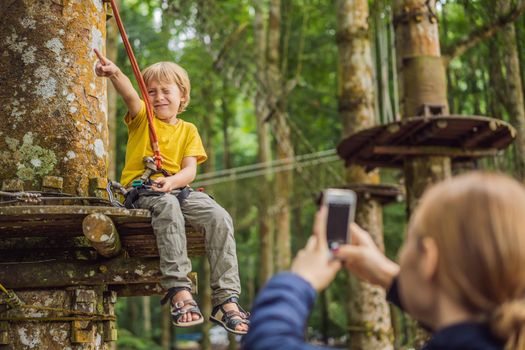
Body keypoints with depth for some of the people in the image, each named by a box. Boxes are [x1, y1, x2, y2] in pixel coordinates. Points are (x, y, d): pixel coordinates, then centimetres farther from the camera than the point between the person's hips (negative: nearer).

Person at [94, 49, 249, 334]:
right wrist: (114, 73, -33)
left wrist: (172, 181, -19)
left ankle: (226, 298, -24)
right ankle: (179, 290, -41)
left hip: (178, 188, 3)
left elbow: (190, 169, 4)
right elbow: (129, 95, -11)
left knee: (219, 217, -24)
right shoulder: (141, 118, 13)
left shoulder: (188, 130, 18)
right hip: (142, 189, -3)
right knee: (167, 206, -38)